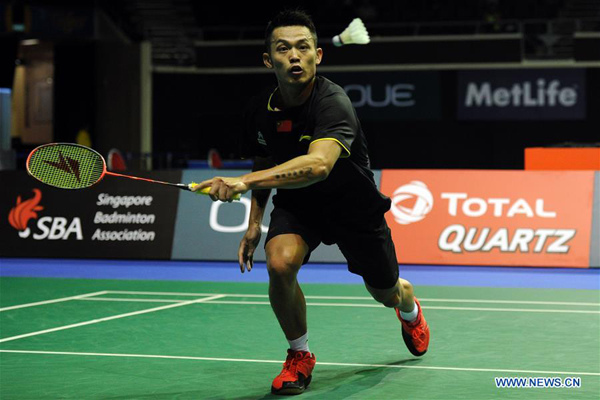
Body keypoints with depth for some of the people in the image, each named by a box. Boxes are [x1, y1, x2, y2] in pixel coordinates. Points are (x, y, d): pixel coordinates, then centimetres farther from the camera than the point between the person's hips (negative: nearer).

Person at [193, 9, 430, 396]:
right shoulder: (260, 110, -14)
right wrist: (255, 222, -1)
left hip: (353, 204, -3)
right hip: (297, 204, 3)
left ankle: (410, 309, 59)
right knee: (280, 263, -29)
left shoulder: (332, 102, -34)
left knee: (386, 292, 17)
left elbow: (319, 164, -53)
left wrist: (246, 181, -61)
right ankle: (300, 356, -4)